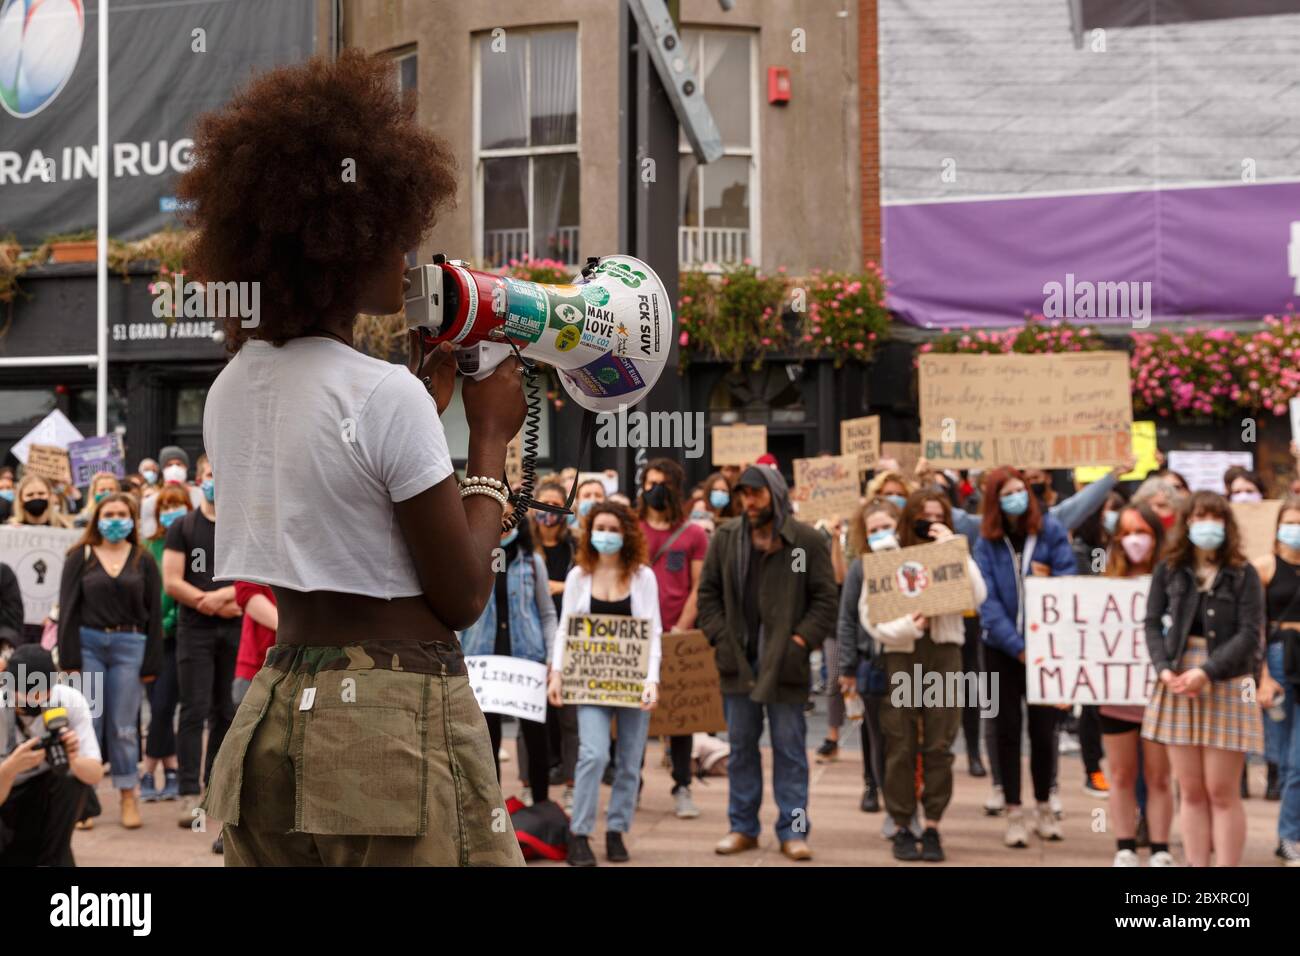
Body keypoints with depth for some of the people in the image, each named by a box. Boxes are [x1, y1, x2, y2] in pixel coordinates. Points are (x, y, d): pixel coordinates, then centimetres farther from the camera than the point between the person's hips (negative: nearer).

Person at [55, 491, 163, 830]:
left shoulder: (143, 561, 8)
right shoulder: (80, 558, 6)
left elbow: (154, 613, 6)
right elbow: (68, 608, 2)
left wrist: (151, 663, 0)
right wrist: (70, 658, -6)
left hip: (129, 647, 0)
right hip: (88, 644, 0)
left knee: (123, 726, 1)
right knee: (87, 723, -1)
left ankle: (128, 796, 9)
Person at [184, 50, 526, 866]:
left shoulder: (233, 391, 8)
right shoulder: (386, 395, -15)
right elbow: (463, 596, -9)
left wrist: (432, 388, 22)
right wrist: (492, 435, 1)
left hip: (277, 714, 8)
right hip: (398, 721, -8)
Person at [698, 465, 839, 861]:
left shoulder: (807, 541, -2)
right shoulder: (725, 539, 7)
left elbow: (826, 598, -1)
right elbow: (708, 592, 11)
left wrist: (802, 639, -11)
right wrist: (720, 636, -1)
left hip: (784, 663, -3)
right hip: (738, 659, 3)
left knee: (790, 747, 1)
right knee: (740, 746, 9)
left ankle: (792, 830, 6)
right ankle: (743, 827, 17)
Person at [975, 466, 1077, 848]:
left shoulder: (1050, 531, -2)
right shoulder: (987, 542, -2)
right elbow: (987, 600, -10)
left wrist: (1049, 579, -22)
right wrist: (1016, 645, -18)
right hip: (1002, 646, 0)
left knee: (1043, 729, 6)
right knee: (1007, 729, 4)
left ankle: (1044, 808, 21)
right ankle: (1014, 813, 11)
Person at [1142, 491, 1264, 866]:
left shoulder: (1243, 574, 0)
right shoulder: (1169, 569, 8)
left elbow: (1250, 634, -7)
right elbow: (1153, 623, 5)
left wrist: (1206, 672, -16)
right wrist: (1164, 669, -12)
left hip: (1226, 685, -3)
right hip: (1177, 685, 3)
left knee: (1222, 793, -3)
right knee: (1191, 792, 5)